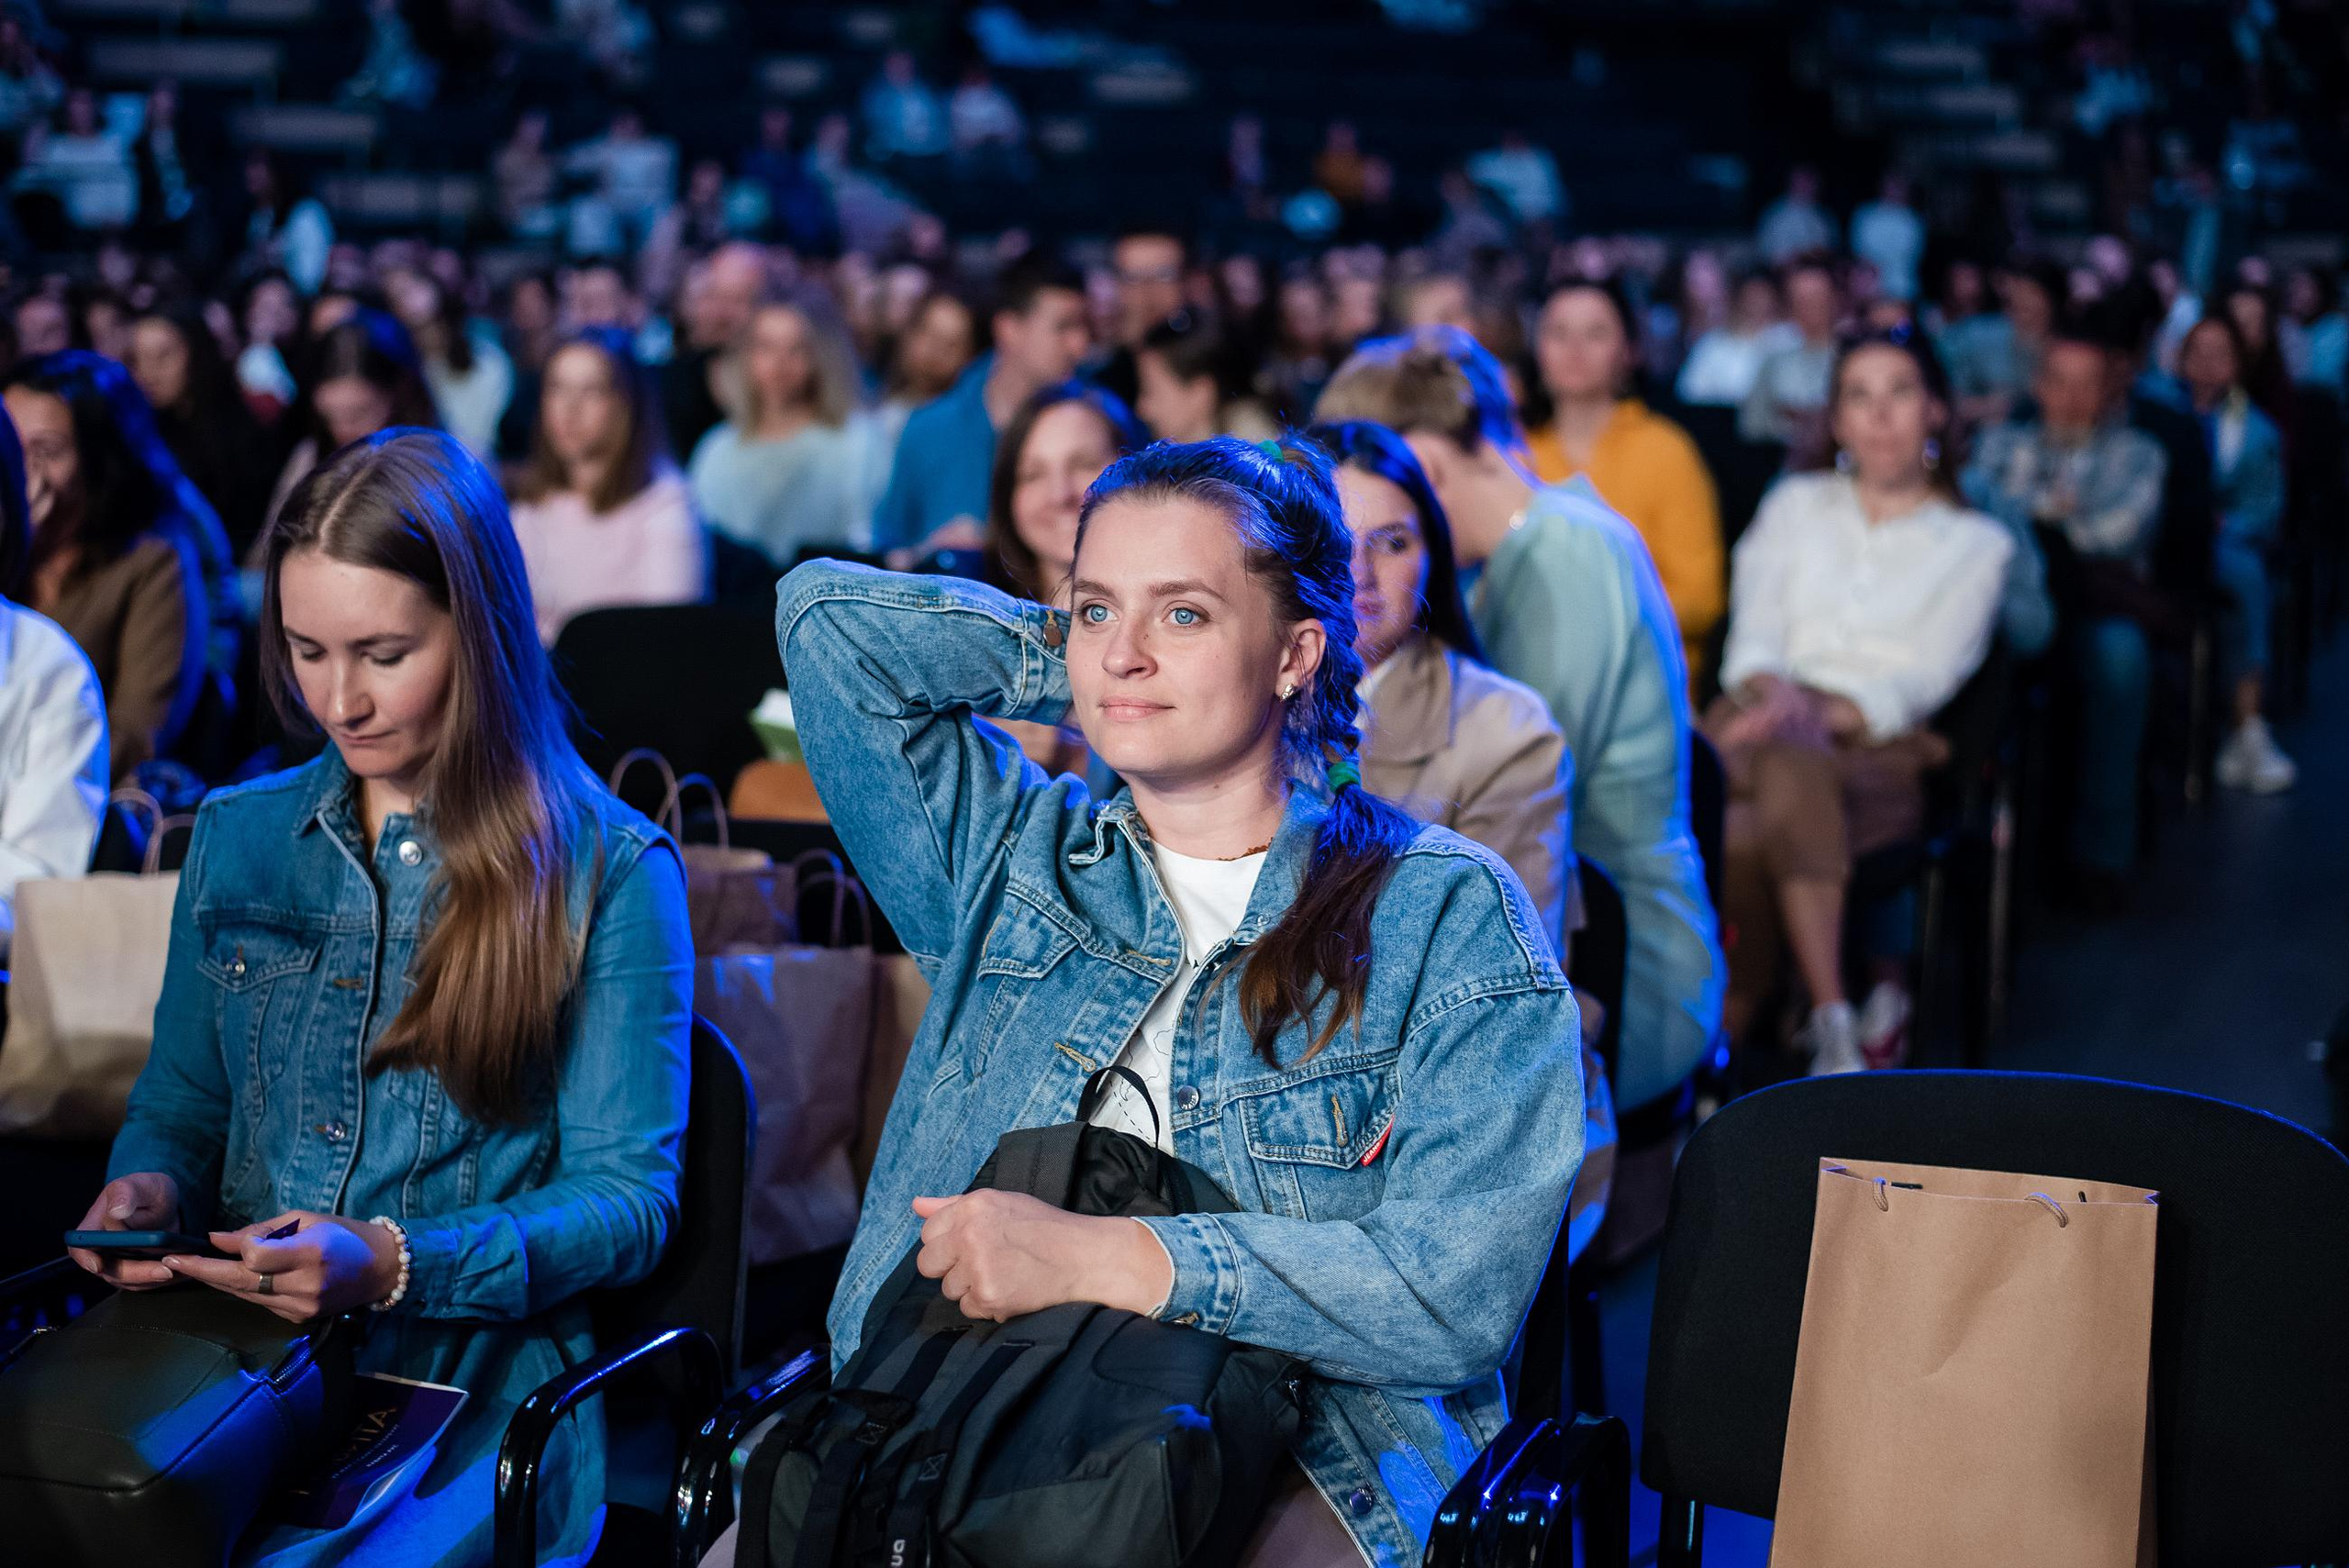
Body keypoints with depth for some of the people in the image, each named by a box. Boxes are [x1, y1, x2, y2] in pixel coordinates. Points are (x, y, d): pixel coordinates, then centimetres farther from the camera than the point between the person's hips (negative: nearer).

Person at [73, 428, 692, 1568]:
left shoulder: (609, 870, 0)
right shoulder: (237, 837, 15)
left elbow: (628, 1195, -2)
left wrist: (396, 1265, -18)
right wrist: (147, 1189, -2)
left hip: (476, 1394, -4)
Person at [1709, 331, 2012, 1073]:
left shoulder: (1976, 543, 17)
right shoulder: (1796, 503, 25)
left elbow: (1925, 677, 2)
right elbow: (1754, 634, 13)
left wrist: (1823, 713, -15)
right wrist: (1772, 692, -11)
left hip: (1879, 744, -2)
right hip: (1771, 724, 2)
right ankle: (1836, 1024, -37)